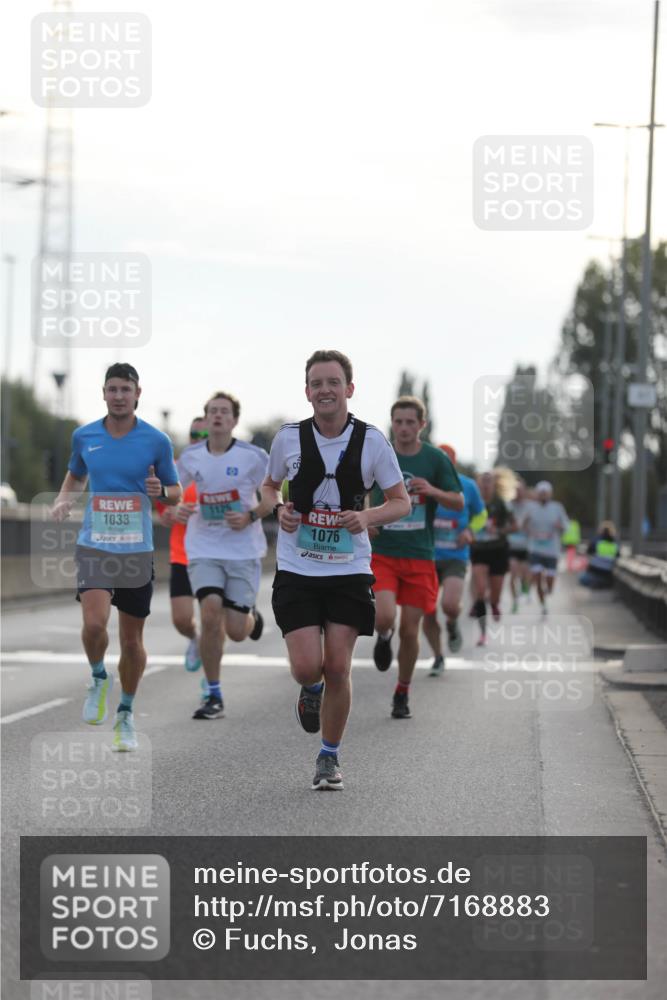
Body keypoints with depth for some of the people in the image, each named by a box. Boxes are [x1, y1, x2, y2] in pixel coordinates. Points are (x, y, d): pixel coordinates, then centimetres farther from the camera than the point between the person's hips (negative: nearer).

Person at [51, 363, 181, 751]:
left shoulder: (157, 441, -2)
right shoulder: (84, 436, 3)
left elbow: (176, 492, 7)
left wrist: (161, 491, -16)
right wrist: (64, 500, 2)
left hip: (137, 550, 0)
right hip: (95, 546, 0)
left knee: (132, 641, 6)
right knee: (94, 623, -21)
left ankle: (126, 714, 27)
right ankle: (99, 679, 11)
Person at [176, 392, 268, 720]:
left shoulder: (254, 457, -5)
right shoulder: (190, 457, 2)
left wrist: (250, 517, -14)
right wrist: (177, 510, -5)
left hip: (243, 551, -1)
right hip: (203, 549, 1)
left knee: (236, 631, -4)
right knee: (210, 613, -18)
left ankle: (251, 617, 37)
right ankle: (213, 696, -3)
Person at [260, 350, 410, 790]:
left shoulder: (372, 440, -4)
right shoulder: (288, 438, -1)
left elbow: (402, 502, 3)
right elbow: (270, 486, 17)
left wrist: (366, 517, -17)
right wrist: (278, 509, -6)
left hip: (349, 571, 0)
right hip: (296, 569, 0)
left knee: (338, 669, -1)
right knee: (307, 666, -9)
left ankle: (330, 756, 18)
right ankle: (311, 691, 29)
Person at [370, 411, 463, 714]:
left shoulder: (436, 459, 0)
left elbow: (458, 503, 1)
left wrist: (433, 491, -18)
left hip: (419, 556, 1)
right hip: (381, 553, -1)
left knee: (409, 631, 2)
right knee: (384, 618, -21)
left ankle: (403, 692, 23)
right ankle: (383, 637, 17)